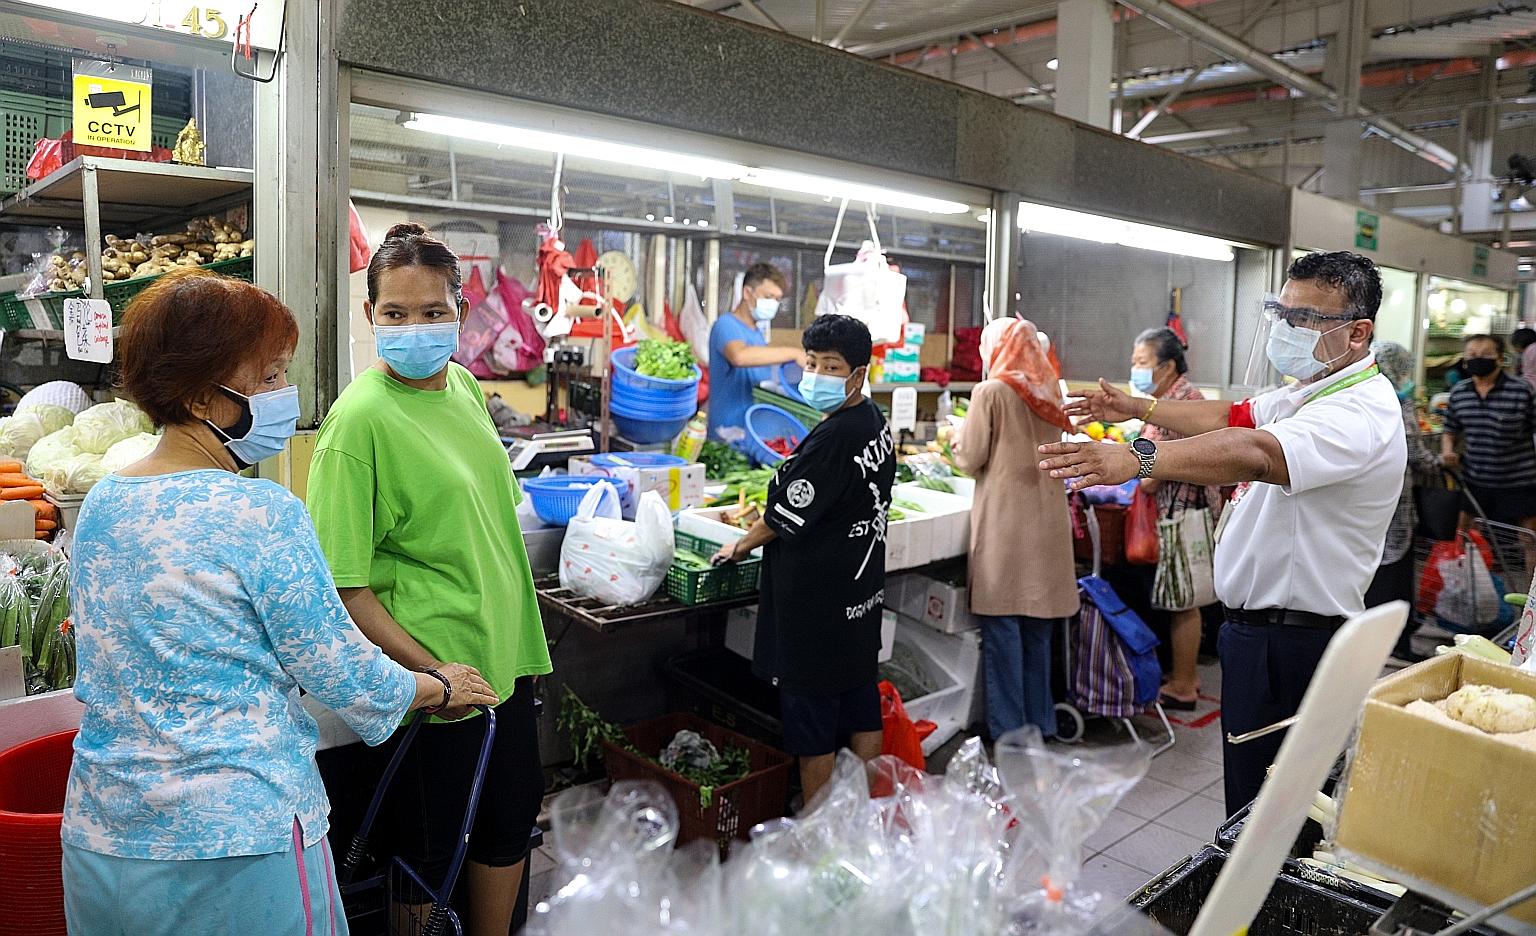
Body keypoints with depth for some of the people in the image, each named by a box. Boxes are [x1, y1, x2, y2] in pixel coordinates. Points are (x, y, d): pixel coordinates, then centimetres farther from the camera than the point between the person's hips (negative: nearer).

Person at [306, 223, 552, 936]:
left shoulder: (465, 385, 3)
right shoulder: (360, 417, -19)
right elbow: (343, 585, -20)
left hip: (507, 657, 7)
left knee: (510, 822, 23)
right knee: (432, 851, 13)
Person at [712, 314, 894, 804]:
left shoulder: (833, 438, -23)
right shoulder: (877, 423, 6)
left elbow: (787, 515, -17)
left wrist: (740, 546, 0)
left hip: (818, 602, -9)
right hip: (862, 594, 9)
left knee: (812, 712, 4)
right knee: (861, 707, 17)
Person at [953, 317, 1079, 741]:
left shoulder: (990, 392, -11)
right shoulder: (1049, 393, 6)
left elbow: (971, 460, -6)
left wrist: (960, 439, 13)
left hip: (1004, 522, -6)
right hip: (1046, 519, 6)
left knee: (1003, 628, 2)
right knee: (1038, 629, 15)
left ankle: (1009, 732, 9)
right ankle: (1041, 725, 25)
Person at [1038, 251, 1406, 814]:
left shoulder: (1360, 414, -23)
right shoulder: (1307, 393, 12)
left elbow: (1256, 453, -40)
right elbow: (1230, 418, 23)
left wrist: (1139, 458, -52)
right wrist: (1136, 408, 21)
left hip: (1289, 645, -10)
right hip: (1259, 627, 10)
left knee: (1259, 804, -2)